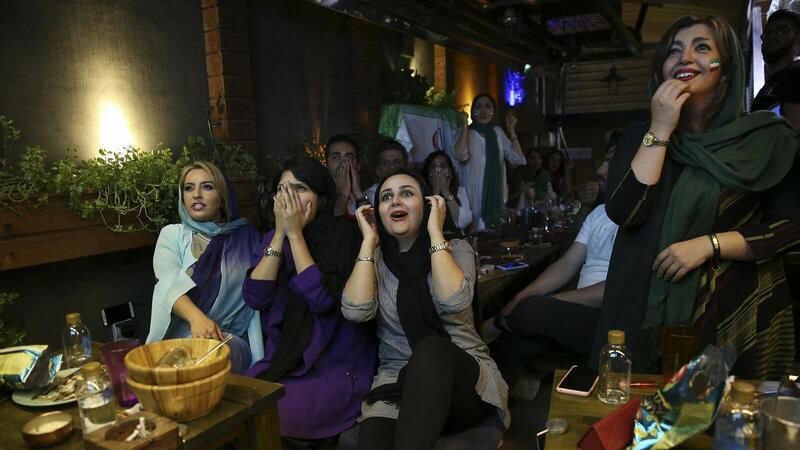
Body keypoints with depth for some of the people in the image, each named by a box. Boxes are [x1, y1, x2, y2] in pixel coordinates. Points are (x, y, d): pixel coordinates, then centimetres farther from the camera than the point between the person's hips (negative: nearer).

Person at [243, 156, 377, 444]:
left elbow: (322, 298, -22)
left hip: (337, 369, -5)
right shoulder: (273, 238, 7)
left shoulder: (342, 234, -9)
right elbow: (255, 298, -6)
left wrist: (295, 233, -17)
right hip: (283, 362, 5)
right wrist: (280, 233, -10)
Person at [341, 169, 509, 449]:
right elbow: (355, 311, -13)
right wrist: (369, 241, -5)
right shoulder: (376, 259, 7)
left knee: (431, 347, -36)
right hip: (396, 379, 0)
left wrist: (435, 232, -12)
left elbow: (454, 302, -20)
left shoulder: (456, 249, 3)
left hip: (464, 378, 1)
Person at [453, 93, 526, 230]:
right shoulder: (466, 133, 0)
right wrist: (465, 126, -14)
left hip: (495, 197, 4)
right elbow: (461, 155, -24)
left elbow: (518, 159, 6)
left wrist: (511, 130, 5)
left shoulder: (497, 132, 12)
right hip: (473, 198, -4)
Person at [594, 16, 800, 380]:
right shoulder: (640, 136, 3)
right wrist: (660, 131, -13)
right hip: (650, 312, 1)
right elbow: (623, 213, -12)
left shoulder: (767, 138, 0)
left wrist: (707, 245, -16)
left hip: (737, 313, 0)